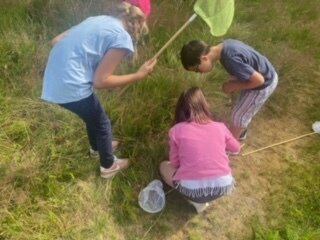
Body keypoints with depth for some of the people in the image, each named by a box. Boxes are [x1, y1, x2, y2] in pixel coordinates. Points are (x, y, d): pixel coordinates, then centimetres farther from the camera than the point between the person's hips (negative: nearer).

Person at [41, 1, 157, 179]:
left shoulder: (99, 20, 12)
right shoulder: (122, 38, -12)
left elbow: (57, 41, 13)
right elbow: (100, 81, -14)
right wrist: (138, 76, -6)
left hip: (54, 78, 8)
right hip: (71, 86, -8)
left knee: (93, 114, 31)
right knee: (102, 124, 16)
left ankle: (97, 147, 56)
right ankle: (108, 166, 38)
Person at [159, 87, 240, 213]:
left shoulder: (177, 130, -1)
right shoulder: (220, 127, 5)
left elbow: (174, 163, 8)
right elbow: (236, 148, 24)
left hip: (191, 189, -3)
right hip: (223, 186, 3)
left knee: (164, 166, 26)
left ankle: (196, 200, 9)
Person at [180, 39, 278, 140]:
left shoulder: (231, 60, -36)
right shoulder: (225, 45, -7)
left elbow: (259, 80, -28)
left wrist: (234, 86, -15)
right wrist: (233, 81, -3)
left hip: (264, 84, -8)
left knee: (238, 116, 7)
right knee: (240, 109, 26)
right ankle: (240, 133, 50)